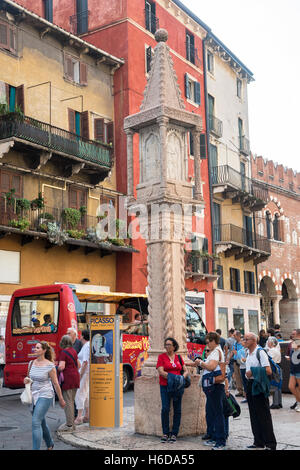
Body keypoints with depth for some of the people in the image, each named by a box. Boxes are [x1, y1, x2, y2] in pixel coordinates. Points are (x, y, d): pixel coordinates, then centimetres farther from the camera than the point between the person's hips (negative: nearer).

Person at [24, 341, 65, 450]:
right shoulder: (31, 363, 5)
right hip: (34, 396, 7)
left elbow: (55, 384, -6)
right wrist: (26, 380, -5)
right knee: (42, 423, 18)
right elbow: (29, 378, 19)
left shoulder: (49, 366, -12)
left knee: (36, 422, -16)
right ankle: (50, 444, 38)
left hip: (45, 395, -6)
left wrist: (61, 400, 0)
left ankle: (36, 448, -13)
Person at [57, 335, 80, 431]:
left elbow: (61, 367, -20)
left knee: (67, 402, -2)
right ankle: (72, 423, 20)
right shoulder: (73, 351, 12)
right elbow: (78, 365, 19)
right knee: (71, 401, 15)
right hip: (75, 377, 8)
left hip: (68, 378, -8)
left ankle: (69, 425, 1)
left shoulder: (63, 352, -12)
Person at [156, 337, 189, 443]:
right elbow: (161, 371, -8)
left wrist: (182, 378, -7)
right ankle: (165, 433, 2)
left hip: (177, 387, 3)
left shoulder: (178, 357, 12)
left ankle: (174, 433, 10)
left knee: (177, 410, 2)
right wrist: (172, 378, -16)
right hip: (165, 386, -3)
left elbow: (185, 371, 13)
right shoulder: (161, 356, 3)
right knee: (165, 409, -10)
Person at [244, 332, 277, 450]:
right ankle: (258, 442, 21)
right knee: (254, 415, 12)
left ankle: (270, 444, 3)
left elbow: (268, 371, -20)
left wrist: (253, 372, -17)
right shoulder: (248, 354, 13)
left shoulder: (260, 352, -13)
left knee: (264, 415, -4)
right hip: (250, 384, 9)